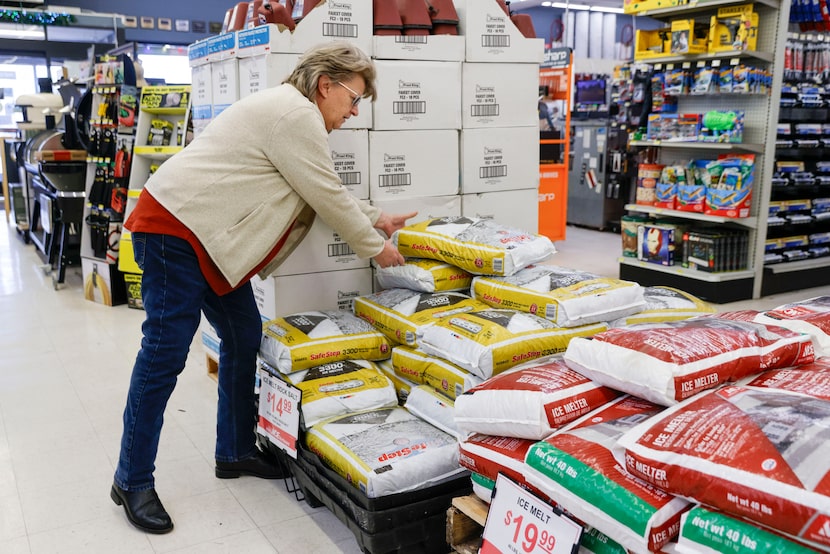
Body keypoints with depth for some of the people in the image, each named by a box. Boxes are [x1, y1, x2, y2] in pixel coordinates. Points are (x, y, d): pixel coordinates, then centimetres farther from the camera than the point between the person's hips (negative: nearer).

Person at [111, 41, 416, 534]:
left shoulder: (293, 113, 17)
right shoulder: (297, 115, -16)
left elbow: (327, 190, 24)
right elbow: (328, 197, -13)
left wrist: (377, 219, 23)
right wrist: (375, 248, -1)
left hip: (208, 236, 11)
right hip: (175, 230, -11)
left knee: (244, 340, 11)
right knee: (166, 354, -6)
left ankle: (236, 452, 23)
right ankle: (132, 480, 7)